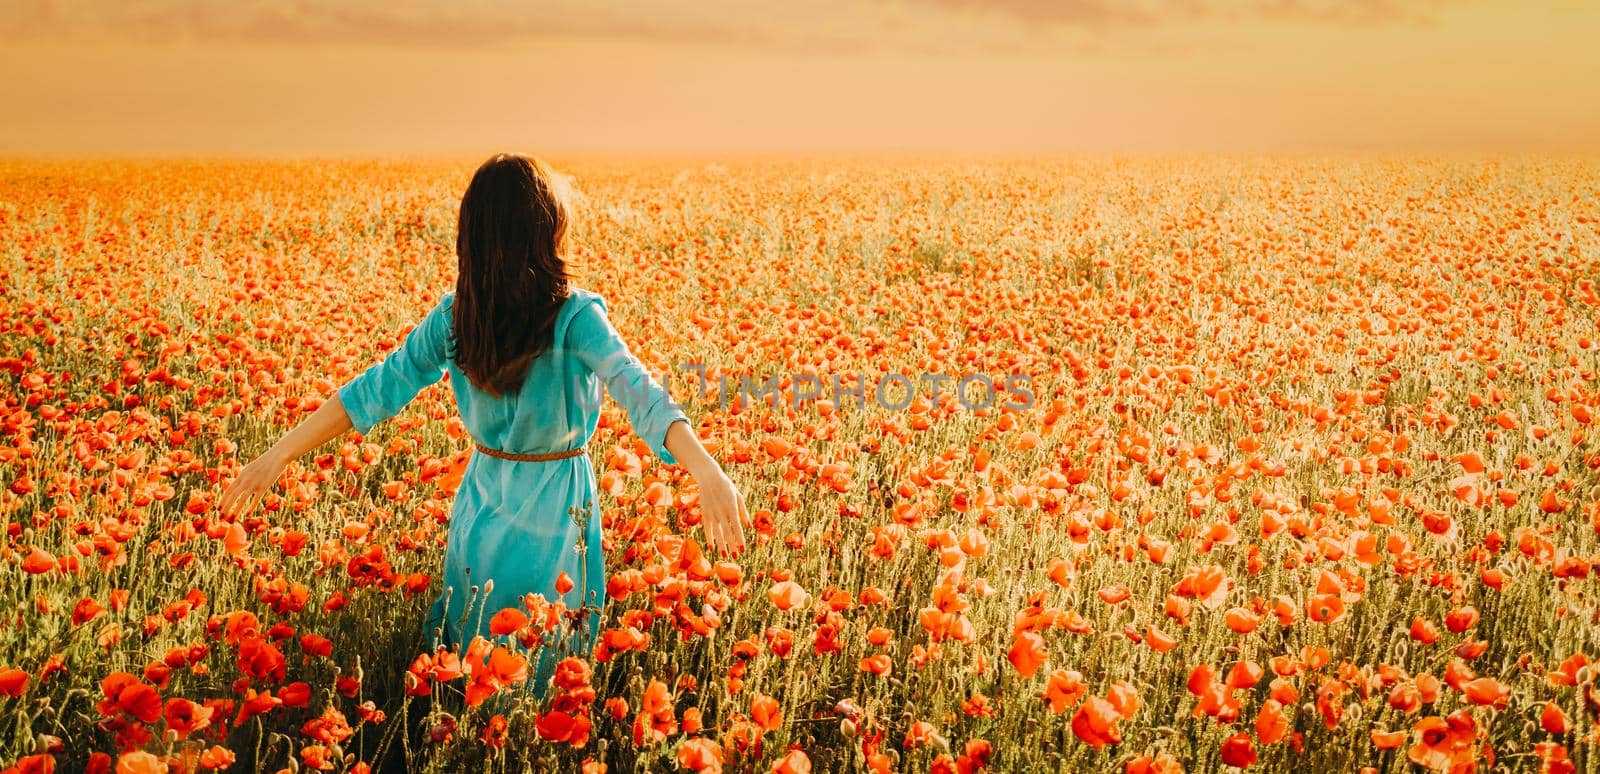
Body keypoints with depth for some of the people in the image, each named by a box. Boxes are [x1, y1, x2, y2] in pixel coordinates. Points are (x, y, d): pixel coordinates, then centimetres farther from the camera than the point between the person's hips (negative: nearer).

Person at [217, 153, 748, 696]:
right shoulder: (575, 317, -19)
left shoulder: (454, 317, -6)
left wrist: (279, 455, -1)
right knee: (548, 662, 14)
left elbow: (377, 390, -6)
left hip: (481, 501, 4)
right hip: (556, 509, -4)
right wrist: (708, 470, -46)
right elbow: (637, 392, -33)